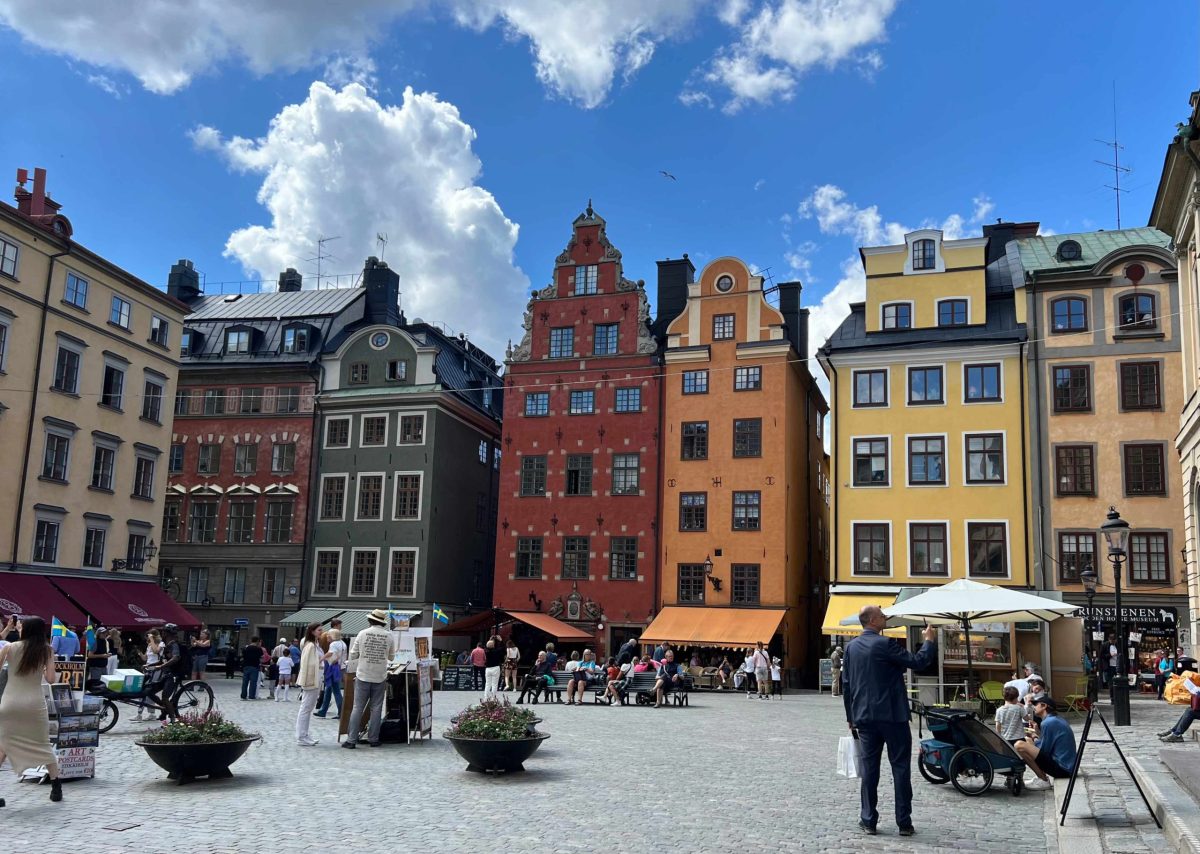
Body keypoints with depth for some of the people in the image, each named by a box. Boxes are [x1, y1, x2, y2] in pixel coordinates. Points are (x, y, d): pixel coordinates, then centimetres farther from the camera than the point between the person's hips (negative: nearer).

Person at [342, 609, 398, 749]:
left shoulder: (362, 634, -5)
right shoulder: (389, 636, -3)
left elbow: (353, 656, 1)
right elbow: (391, 657, 7)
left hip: (363, 676, 0)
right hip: (380, 677, 1)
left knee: (357, 708, 3)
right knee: (376, 709, 8)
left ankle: (351, 740, 2)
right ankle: (373, 739, 11)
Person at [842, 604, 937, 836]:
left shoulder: (851, 647, 8)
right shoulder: (885, 644, -13)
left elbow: (846, 684, 12)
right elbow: (918, 662, -12)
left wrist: (851, 717, 18)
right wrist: (929, 640, 4)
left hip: (864, 718, 5)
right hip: (892, 717, -5)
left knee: (869, 769, 8)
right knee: (901, 768, 4)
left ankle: (868, 820, 10)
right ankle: (904, 822, 6)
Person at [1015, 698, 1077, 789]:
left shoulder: (1048, 723, -14)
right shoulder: (1058, 720, 15)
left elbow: (1043, 750, -11)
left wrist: (1034, 741, 7)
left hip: (1061, 768, -10)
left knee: (1020, 745, -18)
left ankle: (1043, 781, -8)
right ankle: (1043, 777, 11)